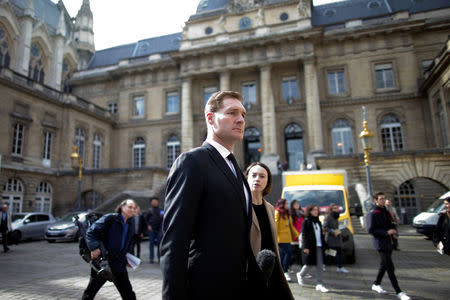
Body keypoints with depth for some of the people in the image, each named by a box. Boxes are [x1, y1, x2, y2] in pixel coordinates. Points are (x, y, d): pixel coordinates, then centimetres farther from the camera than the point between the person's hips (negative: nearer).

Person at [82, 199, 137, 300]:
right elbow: (91, 231, -15)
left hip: (119, 264, 5)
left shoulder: (130, 224, 8)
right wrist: (94, 247, -26)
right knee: (91, 289, 10)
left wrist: (125, 258, 12)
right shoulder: (110, 218, -11)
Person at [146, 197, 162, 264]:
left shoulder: (160, 210, 6)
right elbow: (146, 219, 8)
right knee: (151, 243, 4)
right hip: (152, 229, 0)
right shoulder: (150, 210, 5)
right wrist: (148, 225, -4)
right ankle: (151, 258, 11)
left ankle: (159, 258, 9)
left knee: (159, 243, 2)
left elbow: (163, 219, 10)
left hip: (159, 229, 0)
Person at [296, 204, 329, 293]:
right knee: (309, 264, 4)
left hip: (318, 246, 6)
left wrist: (323, 245, 12)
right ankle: (300, 275, 31)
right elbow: (304, 235, -10)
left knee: (320, 266, 1)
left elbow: (321, 234, 17)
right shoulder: (306, 221, -6)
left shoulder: (318, 221, 14)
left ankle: (319, 284, 7)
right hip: (310, 247, -6)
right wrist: (305, 247, -16)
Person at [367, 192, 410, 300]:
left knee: (384, 265, 17)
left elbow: (391, 224, 23)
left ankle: (376, 284, 32)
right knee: (390, 267, -9)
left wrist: (393, 230, -1)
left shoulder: (386, 212, 15)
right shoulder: (372, 213, -10)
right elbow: (370, 230, -15)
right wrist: (386, 232, -22)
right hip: (380, 243, -8)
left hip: (388, 242, 8)